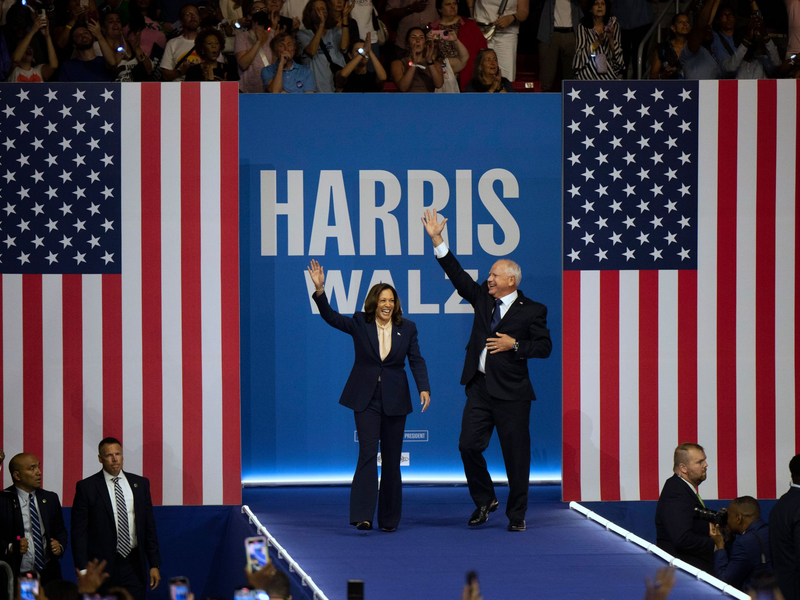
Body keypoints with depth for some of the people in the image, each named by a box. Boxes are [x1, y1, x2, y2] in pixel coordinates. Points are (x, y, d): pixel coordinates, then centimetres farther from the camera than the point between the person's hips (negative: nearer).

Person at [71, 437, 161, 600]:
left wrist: (154, 564, 7)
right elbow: (79, 532, -2)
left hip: (134, 565, 3)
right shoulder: (86, 487, 0)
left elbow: (149, 527, 12)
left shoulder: (140, 484, 10)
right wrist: (83, 571, -9)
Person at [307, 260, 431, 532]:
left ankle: (389, 518, 15)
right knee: (367, 454, -13)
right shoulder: (360, 324, 0)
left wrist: (423, 388, -15)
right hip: (366, 399, -2)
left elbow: (416, 361, 0)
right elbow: (330, 316, -12)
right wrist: (319, 290, -28)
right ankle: (363, 516, -17)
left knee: (391, 459, 7)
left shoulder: (407, 328, 4)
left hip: (394, 401, 2)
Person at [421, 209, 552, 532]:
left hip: (511, 391, -5)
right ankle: (484, 500, 20)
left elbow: (544, 347, -3)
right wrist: (437, 240, 4)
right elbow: (458, 275, 9)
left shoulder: (531, 310, -3)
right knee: (469, 445, -1)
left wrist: (514, 345, -15)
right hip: (480, 387, 5)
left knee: (516, 454, 1)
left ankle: (516, 514, 12)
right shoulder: (483, 297, 9)